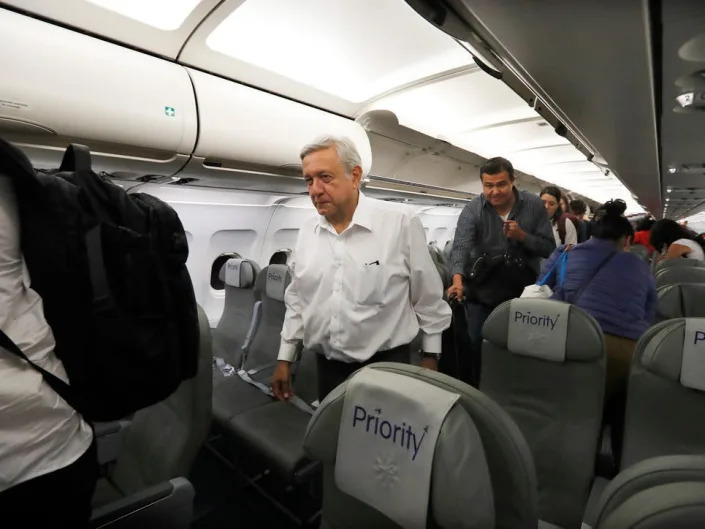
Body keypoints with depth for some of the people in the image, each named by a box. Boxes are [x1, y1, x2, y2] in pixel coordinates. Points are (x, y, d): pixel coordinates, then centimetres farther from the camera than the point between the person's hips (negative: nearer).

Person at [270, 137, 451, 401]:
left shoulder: (401, 224, -14)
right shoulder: (306, 233, 1)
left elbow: (428, 298, -5)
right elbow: (297, 301, 10)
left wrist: (430, 356, 1)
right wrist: (285, 358, 12)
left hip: (386, 364, -4)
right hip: (327, 367, 5)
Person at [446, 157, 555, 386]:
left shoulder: (534, 205, -5)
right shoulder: (472, 210, -11)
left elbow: (549, 248, -3)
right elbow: (461, 246, -26)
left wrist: (522, 236, -21)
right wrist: (458, 279, -43)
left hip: (523, 293, 2)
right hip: (482, 294, -1)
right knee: (477, 349, 9)